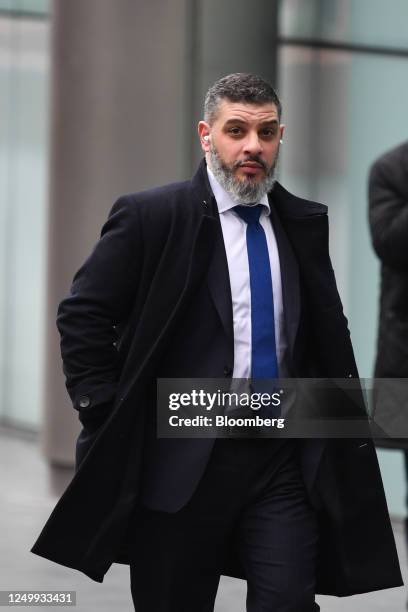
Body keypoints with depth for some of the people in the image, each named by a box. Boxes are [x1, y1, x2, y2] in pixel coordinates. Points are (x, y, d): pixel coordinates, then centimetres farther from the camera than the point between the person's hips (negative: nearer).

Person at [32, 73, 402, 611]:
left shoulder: (304, 223, 10)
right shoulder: (151, 217, -4)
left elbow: (330, 332, 20)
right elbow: (82, 315, -2)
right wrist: (103, 414, -6)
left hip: (284, 464, 3)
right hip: (182, 464, -3)